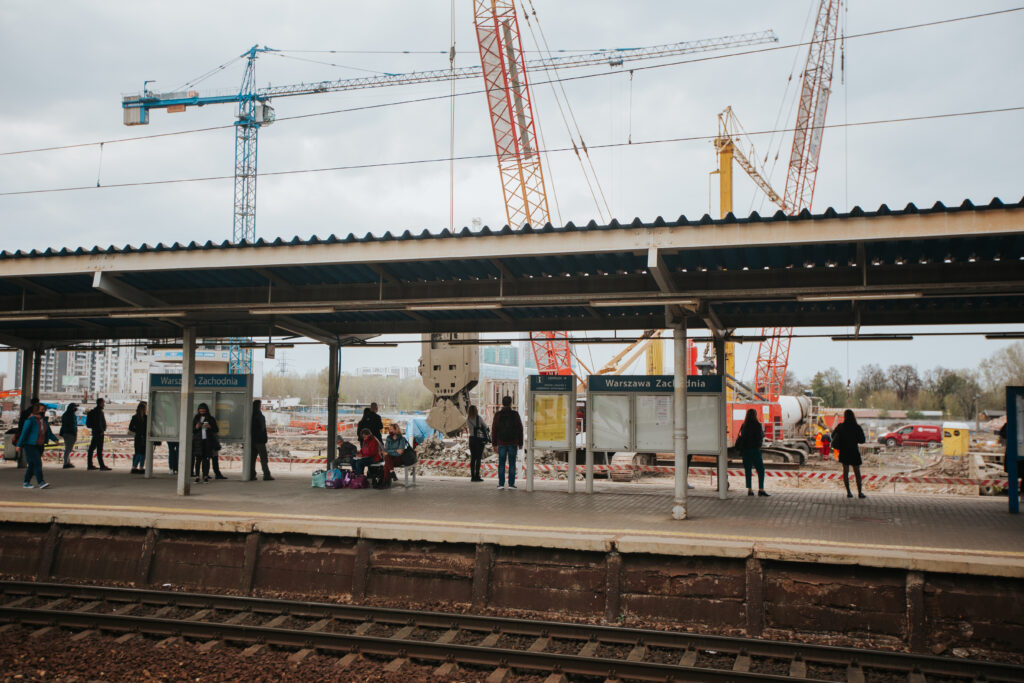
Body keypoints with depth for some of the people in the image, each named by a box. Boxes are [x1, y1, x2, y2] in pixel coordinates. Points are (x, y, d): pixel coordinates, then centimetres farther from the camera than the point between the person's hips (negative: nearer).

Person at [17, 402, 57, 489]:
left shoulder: (44, 420, 8)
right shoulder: (30, 421, -13)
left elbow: (49, 433, 13)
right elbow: (24, 433, -15)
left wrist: (55, 439, 1)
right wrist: (19, 445, -19)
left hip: (40, 446, 7)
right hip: (30, 445, -7)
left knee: (32, 465, 10)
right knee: (37, 463, -15)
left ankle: (26, 482, 20)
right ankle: (41, 483, -17)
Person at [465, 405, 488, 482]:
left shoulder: (467, 420, 1)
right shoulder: (479, 418, -10)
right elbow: (486, 426, 1)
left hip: (471, 438, 4)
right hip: (480, 439, -4)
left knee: (472, 458, 7)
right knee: (478, 458, -2)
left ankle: (472, 476, 6)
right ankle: (477, 476, -7)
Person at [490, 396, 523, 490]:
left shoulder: (498, 415, -1)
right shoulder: (515, 414, -1)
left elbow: (494, 430, -1)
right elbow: (520, 430, 2)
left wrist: (494, 444, 5)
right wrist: (520, 443, 9)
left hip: (501, 443, 0)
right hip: (513, 443, 0)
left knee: (501, 463, 4)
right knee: (512, 463, 5)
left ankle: (501, 484, 1)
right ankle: (511, 484, 3)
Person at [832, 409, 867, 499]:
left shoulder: (840, 426, -5)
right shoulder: (857, 427, -12)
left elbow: (833, 435, 7)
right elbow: (862, 440, -5)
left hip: (843, 452, 2)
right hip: (854, 451, -2)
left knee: (845, 471, 8)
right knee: (857, 472, 7)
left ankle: (848, 492, 5)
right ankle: (860, 492, 6)